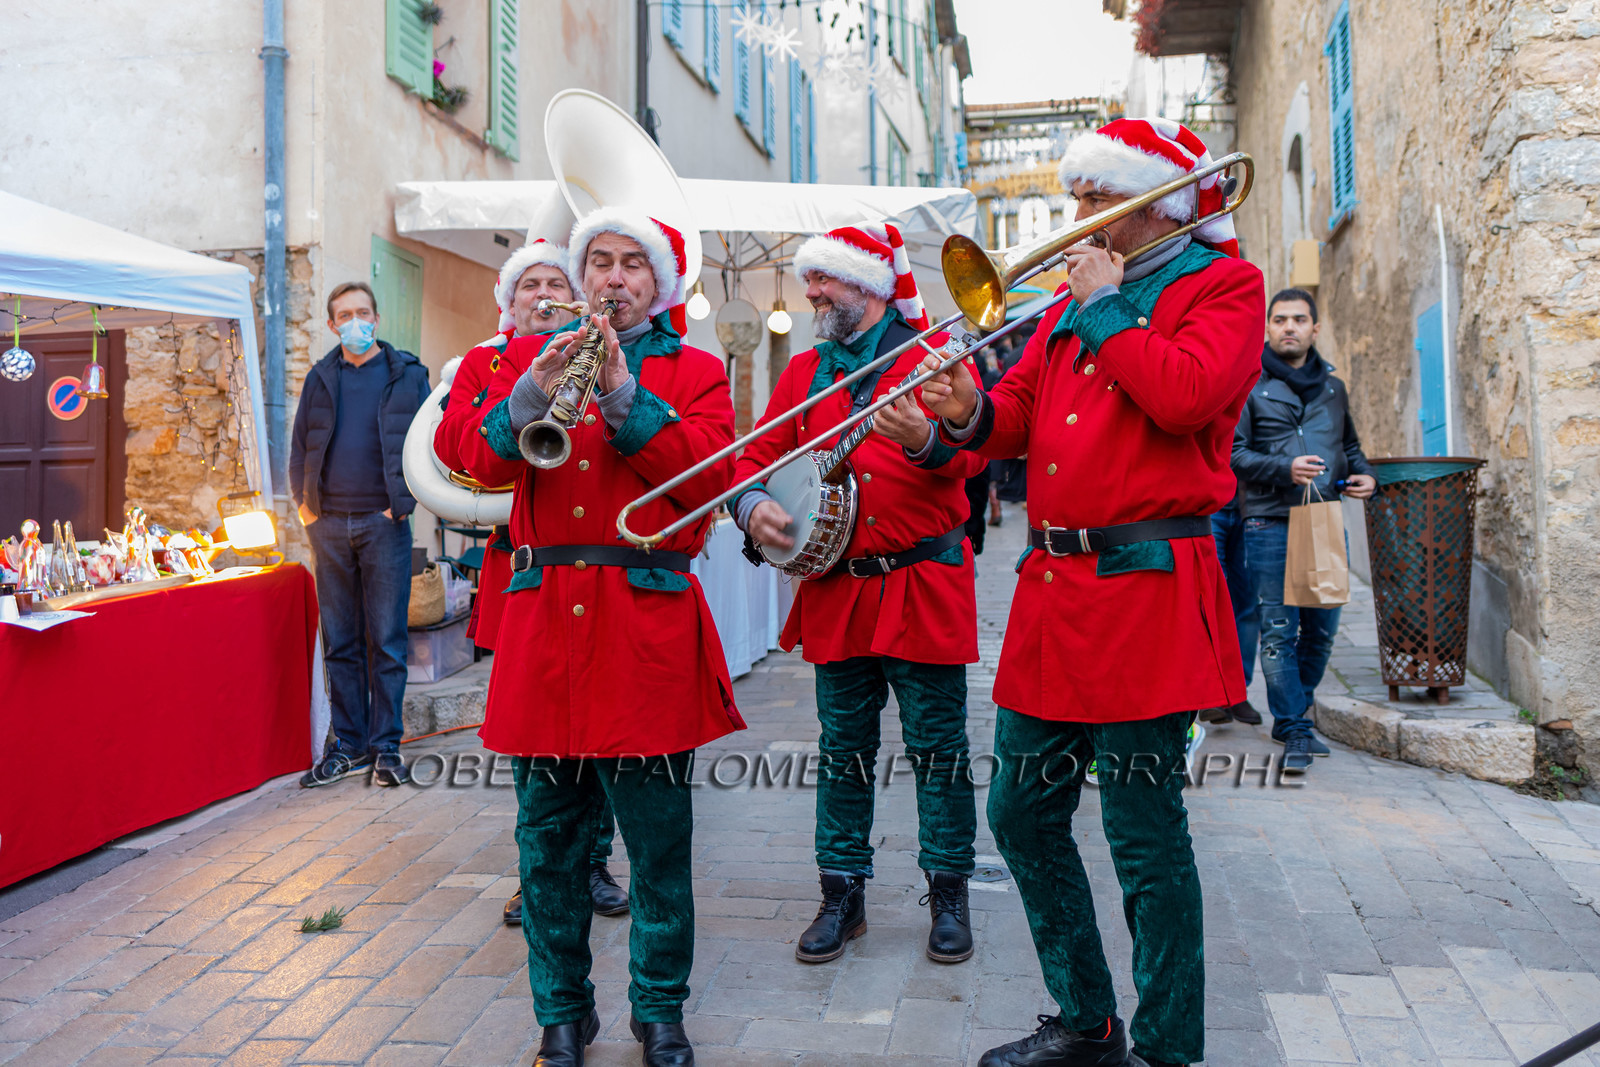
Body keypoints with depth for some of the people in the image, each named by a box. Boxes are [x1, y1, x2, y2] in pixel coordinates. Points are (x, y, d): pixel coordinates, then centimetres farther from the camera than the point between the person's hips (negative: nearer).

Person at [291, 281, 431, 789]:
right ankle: (348, 744, 15)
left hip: (383, 522, -3)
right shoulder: (320, 377, 13)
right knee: (340, 642, 7)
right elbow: (300, 444, 15)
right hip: (329, 525, 3)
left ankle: (386, 745, 7)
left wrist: (403, 500, -8)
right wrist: (304, 502, 4)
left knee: (386, 641, 0)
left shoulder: (406, 373, 5)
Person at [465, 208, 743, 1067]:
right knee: (548, 842, 9)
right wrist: (533, 394, -15)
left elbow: (710, 474, -7)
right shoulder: (532, 355, 16)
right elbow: (486, 464, 2)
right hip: (543, 620, 2)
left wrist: (626, 397, -14)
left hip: (647, 623, -2)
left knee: (659, 842, 3)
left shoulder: (694, 370, 10)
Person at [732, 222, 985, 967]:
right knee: (843, 749, 10)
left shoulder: (932, 353, 1)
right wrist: (753, 504, -9)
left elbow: (970, 455, -11)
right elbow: (759, 453, 12)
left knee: (937, 746, 3)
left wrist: (925, 440, -32)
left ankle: (948, 892, 19)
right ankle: (842, 892, 22)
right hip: (835, 590, 4)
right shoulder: (805, 371, 14)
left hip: (923, 587, -3)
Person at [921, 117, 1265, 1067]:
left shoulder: (1223, 283, 1)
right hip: (1053, 593, 8)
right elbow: (1023, 410, 15)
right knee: (1023, 815, 12)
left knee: (1145, 834, -2)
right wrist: (973, 415, -6)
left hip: (1145, 591, -7)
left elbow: (1184, 393, -18)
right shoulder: (1078, 292, 21)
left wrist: (1104, 306, -7)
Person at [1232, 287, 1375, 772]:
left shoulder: (1333, 388, 18)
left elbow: (1349, 446, 29)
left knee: (1322, 628, 9)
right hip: (1271, 523, -5)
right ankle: (1295, 730, 3)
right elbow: (1232, 453, -6)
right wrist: (1284, 469, -19)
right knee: (1279, 631, -6)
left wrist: (1364, 475, 9)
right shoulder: (1248, 385, 1)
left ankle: (1294, 711, 27)